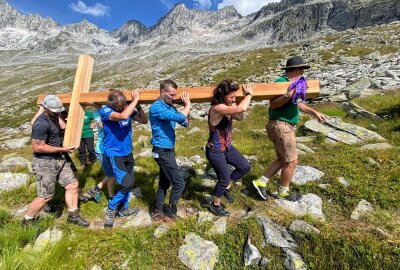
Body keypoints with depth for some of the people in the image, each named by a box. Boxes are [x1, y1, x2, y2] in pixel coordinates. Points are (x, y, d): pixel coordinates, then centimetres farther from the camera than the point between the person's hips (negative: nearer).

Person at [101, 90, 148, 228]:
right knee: (126, 183, -13)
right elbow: (123, 116, -39)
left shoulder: (128, 108, -3)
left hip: (127, 152, 7)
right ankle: (111, 209, 13)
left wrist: (138, 105, -18)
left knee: (129, 182, 15)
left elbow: (144, 121, -3)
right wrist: (135, 99, -29)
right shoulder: (105, 111, -19)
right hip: (114, 154, -6)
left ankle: (123, 209, 35)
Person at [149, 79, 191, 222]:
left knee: (164, 183, 16)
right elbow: (180, 117, -29)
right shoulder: (156, 107, -18)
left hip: (168, 150, 9)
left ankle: (158, 213, 30)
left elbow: (185, 123, 10)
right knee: (179, 183, -2)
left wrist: (186, 106, -1)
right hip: (162, 151, -9)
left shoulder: (170, 107, 9)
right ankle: (169, 214, 17)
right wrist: (188, 105, -10)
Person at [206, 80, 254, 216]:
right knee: (224, 179, 3)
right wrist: (248, 94, -20)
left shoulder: (227, 107, 1)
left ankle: (226, 187, 35)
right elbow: (241, 108, -40)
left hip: (227, 147, 9)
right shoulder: (217, 108, -29)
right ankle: (215, 205, 30)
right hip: (215, 151, -9)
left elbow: (239, 117, 11)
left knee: (245, 167, 16)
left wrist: (245, 97, 0)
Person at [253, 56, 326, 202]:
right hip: (281, 126, -10)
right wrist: (288, 95, -37)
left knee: (282, 160, 16)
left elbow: (297, 103, 26)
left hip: (284, 127, 10)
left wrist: (314, 112, 23)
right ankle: (283, 192, 21)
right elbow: (273, 104, -25)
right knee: (291, 162, 2)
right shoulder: (281, 82, -14)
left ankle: (261, 182, 20)